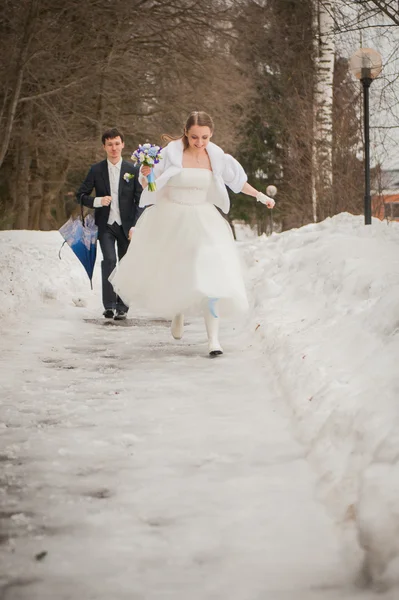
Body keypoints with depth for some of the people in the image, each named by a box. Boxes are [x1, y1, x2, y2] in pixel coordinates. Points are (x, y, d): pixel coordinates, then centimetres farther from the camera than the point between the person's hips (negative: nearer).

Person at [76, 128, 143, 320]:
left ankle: (121, 307, 16)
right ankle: (109, 305, -17)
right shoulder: (96, 170, 2)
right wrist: (97, 201, -15)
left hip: (126, 226, 1)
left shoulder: (133, 170, 1)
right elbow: (81, 195, 5)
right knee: (109, 260, -18)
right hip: (105, 225, -1)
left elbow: (141, 201, 1)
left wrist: (136, 226, -10)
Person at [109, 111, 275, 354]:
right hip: (170, 220, -1)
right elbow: (147, 185, -11)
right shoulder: (171, 153, -14)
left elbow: (236, 179, 14)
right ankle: (178, 311, 48)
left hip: (202, 221, 1)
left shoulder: (217, 157, -4)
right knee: (168, 271, 14)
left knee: (211, 274, -13)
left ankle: (213, 338, -8)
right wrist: (146, 175, -33)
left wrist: (260, 195, 20)